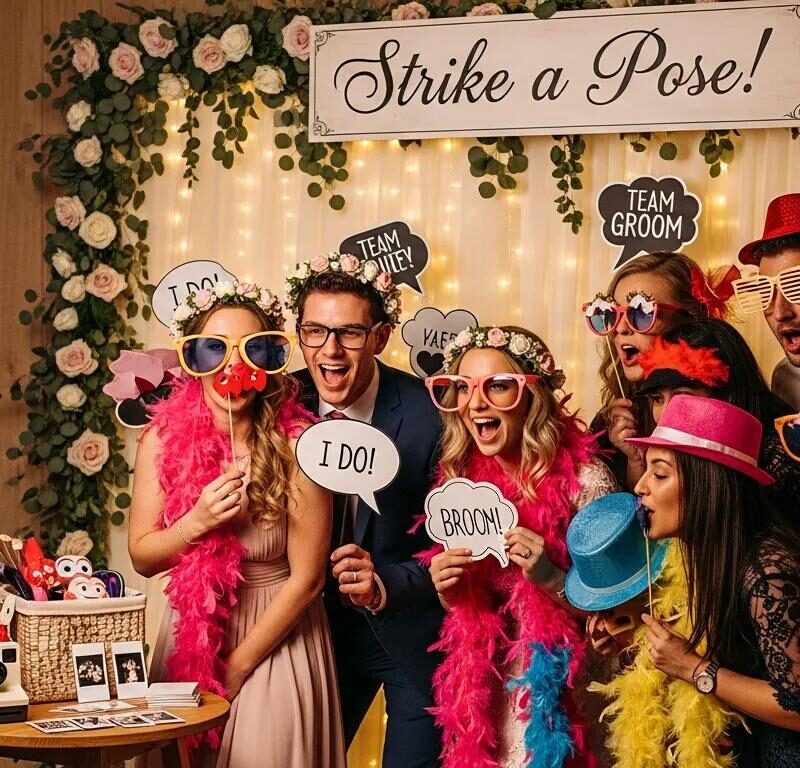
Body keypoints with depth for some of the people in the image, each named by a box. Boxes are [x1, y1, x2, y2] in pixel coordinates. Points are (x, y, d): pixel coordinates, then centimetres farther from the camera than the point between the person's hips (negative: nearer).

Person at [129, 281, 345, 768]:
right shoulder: (163, 438, -8)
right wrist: (195, 523, -20)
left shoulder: (297, 444, -18)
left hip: (276, 641, -3)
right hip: (190, 636, 3)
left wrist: (236, 665, -9)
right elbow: (142, 557, 0)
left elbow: (307, 577, -13)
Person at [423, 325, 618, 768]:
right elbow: (462, 610, 9)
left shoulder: (583, 479, -16)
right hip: (484, 692, 4)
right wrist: (446, 588, -11)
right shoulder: (462, 478, -2)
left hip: (562, 690, -4)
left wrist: (551, 578, -26)